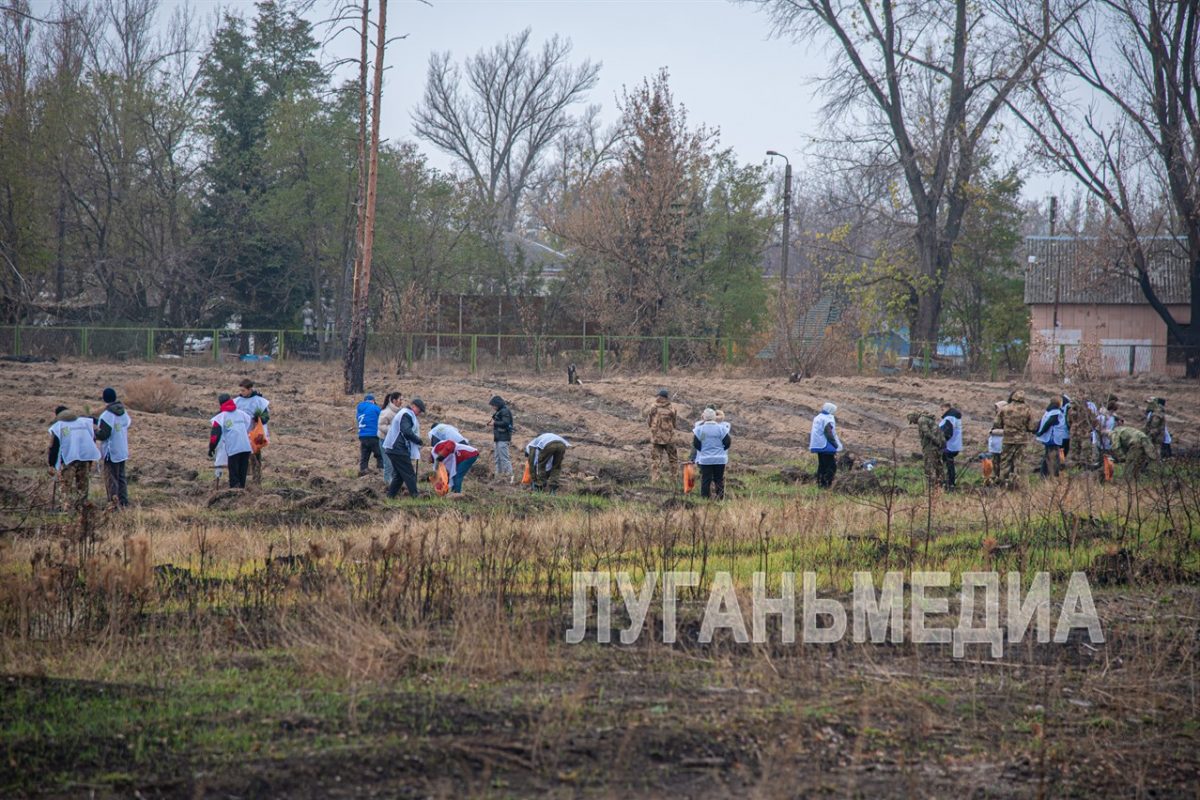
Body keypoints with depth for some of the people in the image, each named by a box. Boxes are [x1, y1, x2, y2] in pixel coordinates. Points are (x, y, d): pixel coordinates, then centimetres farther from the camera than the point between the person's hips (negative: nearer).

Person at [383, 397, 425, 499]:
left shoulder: (405, 414, 23)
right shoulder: (406, 415, -13)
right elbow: (407, 432, -24)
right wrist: (418, 440, -12)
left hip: (394, 449, 11)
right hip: (399, 449, -11)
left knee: (399, 474, 14)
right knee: (409, 473, -8)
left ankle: (391, 494, 15)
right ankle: (414, 494, -7)